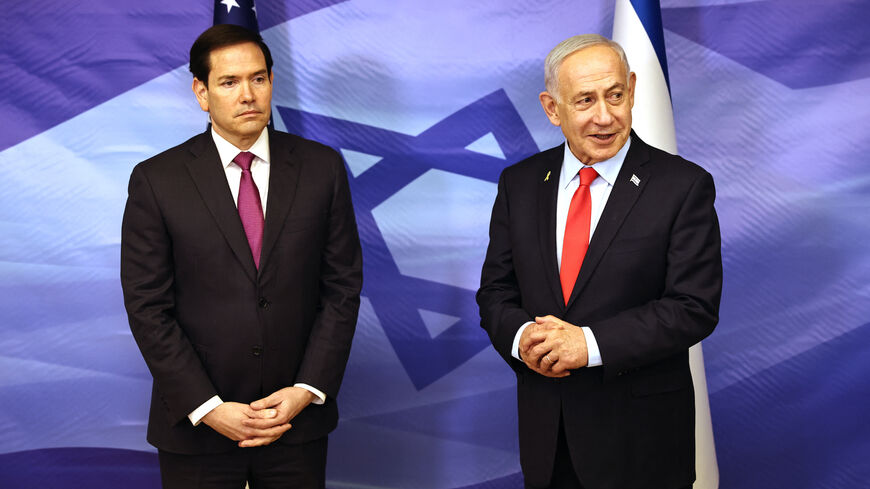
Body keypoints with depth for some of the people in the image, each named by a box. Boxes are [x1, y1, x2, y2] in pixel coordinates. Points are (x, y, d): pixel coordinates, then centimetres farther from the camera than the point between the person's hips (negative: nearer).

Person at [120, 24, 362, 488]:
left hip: (297, 416, 2)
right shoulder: (156, 180, -4)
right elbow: (147, 308, -6)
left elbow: (342, 287, 1)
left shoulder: (321, 167, 0)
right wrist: (208, 408, -12)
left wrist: (307, 390, -8)